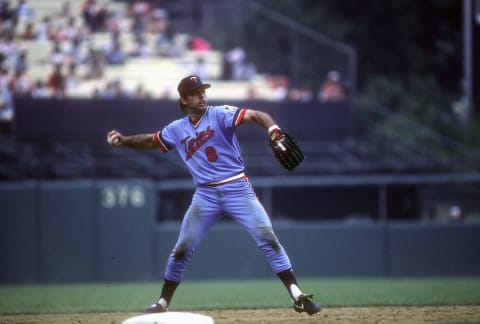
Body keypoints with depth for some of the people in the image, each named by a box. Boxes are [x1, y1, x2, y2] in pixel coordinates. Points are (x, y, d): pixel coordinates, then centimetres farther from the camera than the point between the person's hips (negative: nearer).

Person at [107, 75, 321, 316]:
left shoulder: (219, 115, -6)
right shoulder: (177, 130, 8)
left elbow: (255, 116, -21)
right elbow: (150, 141, 22)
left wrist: (272, 130, -42)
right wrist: (123, 140, 4)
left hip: (237, 189, -3)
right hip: (205, 195, 3)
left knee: (267, 238, -13)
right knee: (182, 249, 3)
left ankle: (297, 296, -13)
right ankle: (162, 303, 17)